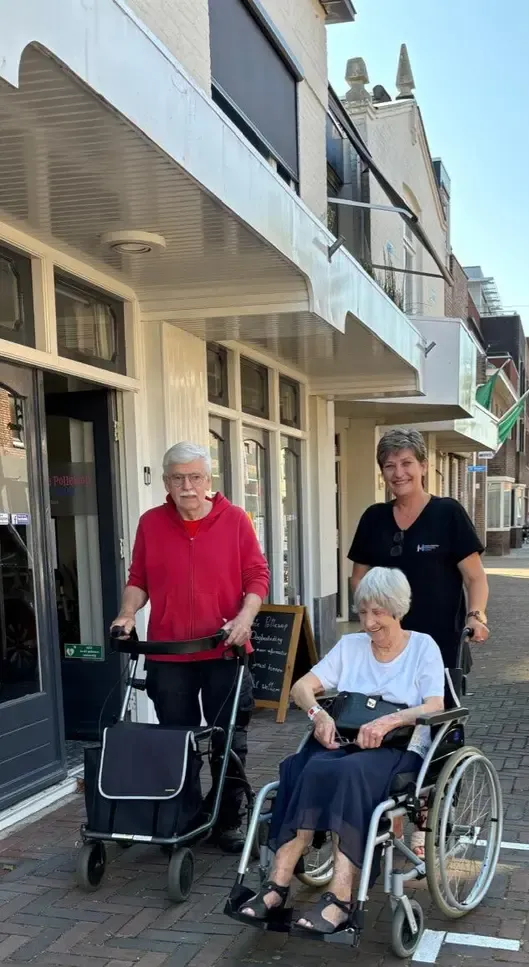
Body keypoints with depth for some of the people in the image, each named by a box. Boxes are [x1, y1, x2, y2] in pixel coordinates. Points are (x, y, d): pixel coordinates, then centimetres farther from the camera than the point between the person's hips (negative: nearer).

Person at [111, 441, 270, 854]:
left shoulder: (235, 519, -2)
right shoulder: (151, 523, 3)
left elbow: (257, 576, -2)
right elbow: (138, 580, 8)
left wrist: (245, 617, -17)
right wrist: (128, 614, -8)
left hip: (224, 652, -1)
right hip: (168, 655, 1)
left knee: (229, 742, 7)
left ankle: (228, 822, 22)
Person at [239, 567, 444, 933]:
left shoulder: (423, 646, 6)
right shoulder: (350, 645, 16)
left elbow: (435, 708, -7)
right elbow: (301, 687, 9)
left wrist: (390, 721, -24)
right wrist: (318, 712, -13)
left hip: (399, 750, -3)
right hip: (344, 742, 4)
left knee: (347, 773, -36)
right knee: (309, 769, -31)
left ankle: (339, 898, -39)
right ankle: (279, 884, -33)